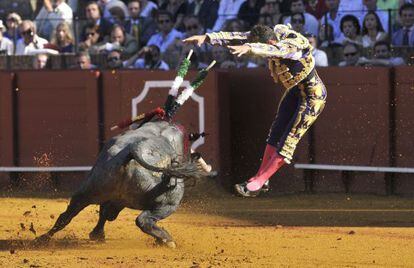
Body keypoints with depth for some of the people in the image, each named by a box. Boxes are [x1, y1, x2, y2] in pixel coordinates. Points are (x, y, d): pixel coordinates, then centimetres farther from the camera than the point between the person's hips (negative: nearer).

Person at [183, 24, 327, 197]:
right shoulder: (272, 35, -13)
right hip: (295, 91, 8)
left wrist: (249, 48, -70)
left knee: (289, 140, -7)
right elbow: (237, 38, -17)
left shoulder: (297, 44, -34)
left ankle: (258, 183, -5)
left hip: (313, 95, -8)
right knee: (275, 133, 11)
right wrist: (207, 38, -27)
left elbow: (275, 49, -55)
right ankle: (261, 177, 20)